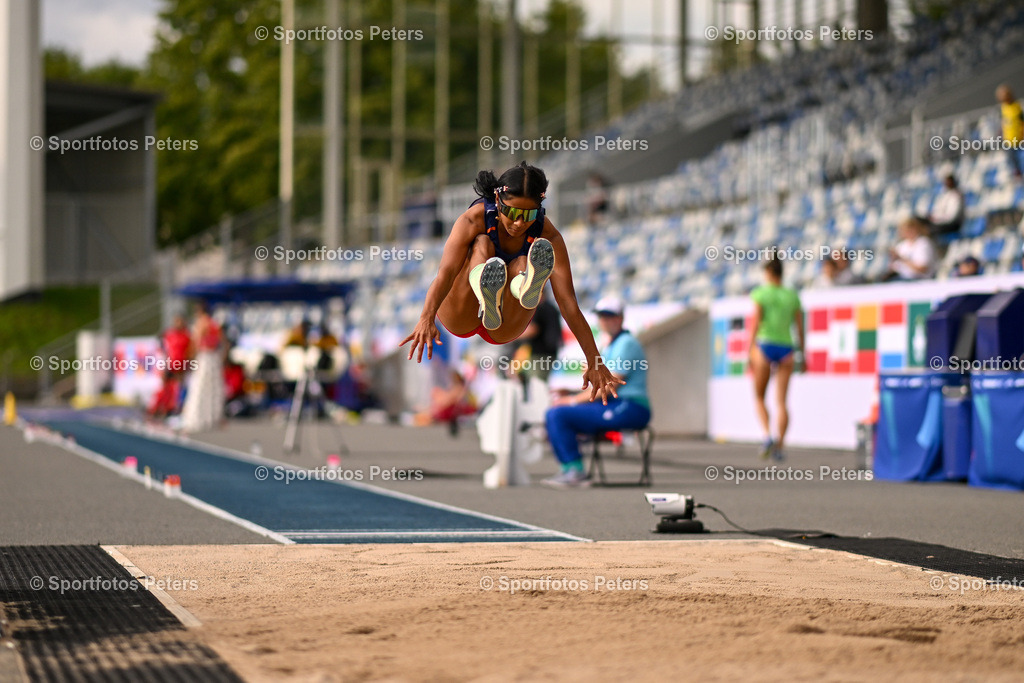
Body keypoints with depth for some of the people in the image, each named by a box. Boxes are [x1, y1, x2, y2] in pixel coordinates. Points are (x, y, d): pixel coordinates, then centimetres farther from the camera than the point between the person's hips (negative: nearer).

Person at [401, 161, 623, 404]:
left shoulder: (548, 237, -19)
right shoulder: (473, 220, -23)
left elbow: (568, 302, -24)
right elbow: (446, 272, -37)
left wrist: (595, 363, -32)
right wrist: (426, 319, -55)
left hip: (503, 332, 1)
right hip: (459, 319, -1)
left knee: (522, 265, -28)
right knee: (482, 245, -28)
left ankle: (529, 287, -65)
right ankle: (486, 298, -61)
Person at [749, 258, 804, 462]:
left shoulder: (760, 294, 0)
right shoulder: (793, 296, 9)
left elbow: (755, 324, -7)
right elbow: (799, 328, 7)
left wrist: (750, 353, -6)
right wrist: (802, 355, 13)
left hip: (765, 346, -2)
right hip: (787, 348, 2)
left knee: (759, 397, 11)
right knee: (781, 401, 1)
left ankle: (768, 435, -10)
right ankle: (779, 446, -9)